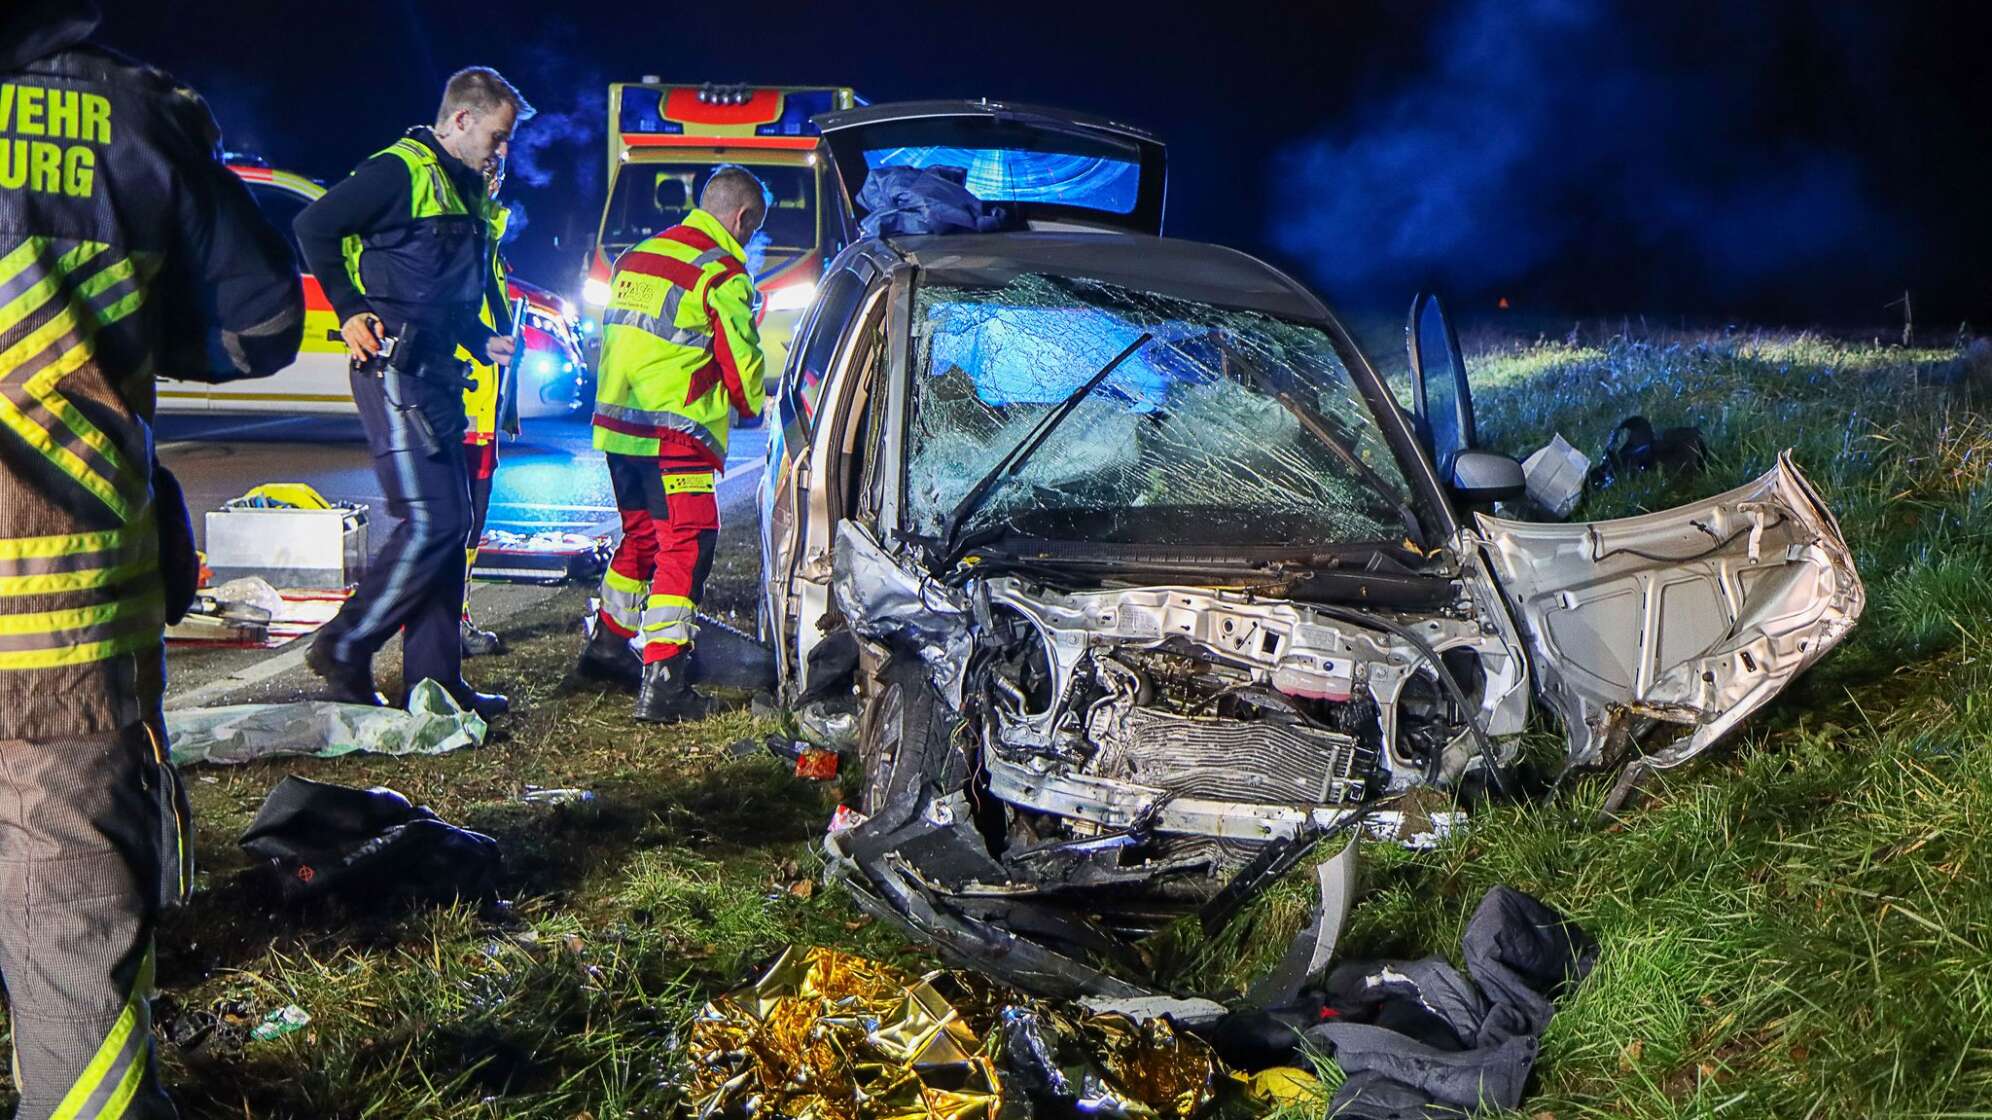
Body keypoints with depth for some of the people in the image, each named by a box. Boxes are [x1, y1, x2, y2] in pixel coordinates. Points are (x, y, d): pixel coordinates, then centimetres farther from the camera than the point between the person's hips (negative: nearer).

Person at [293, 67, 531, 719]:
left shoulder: (464, 190, 20)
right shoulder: (402, 170, -8)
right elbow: (314, 226, -15)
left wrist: (483, 342, 12)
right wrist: (349, 311, -13)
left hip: (435, 374, 10)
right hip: (393, 370, -10)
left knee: (451, 523, 9)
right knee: (430, 522, -13)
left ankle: (435, 675, 14)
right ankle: (344, 648, 1)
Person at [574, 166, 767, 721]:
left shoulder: (636, 258, 16)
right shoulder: (722, 274, -10)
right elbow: (740, 358, -6)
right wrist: (751, 408, 14)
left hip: (617, 425, 8)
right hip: (674, 436, -8)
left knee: (642, 534, 23)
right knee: (685, 546, -5)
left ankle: (607, 643, 36)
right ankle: (661, 683, -10)